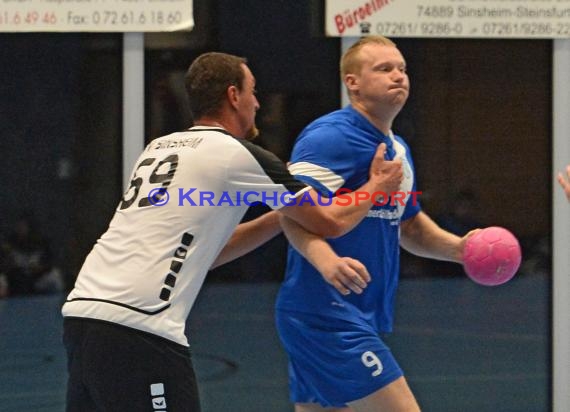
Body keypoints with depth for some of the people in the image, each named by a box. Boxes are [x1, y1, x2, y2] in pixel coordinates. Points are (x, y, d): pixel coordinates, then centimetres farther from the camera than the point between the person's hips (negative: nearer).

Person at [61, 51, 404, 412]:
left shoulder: (159, 148, 21)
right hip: (137, 330, -8)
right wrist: (377, 186, 26)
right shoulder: (237, 154, 0)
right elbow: (331, 222, 8)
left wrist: (279, 218, 30)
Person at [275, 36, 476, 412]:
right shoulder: (331, 137, -13)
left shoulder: (399, 150, 19)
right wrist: (325, 260, -40)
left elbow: (408, 225, 30)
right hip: (327, 314, -10)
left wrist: (458, 248, 12)